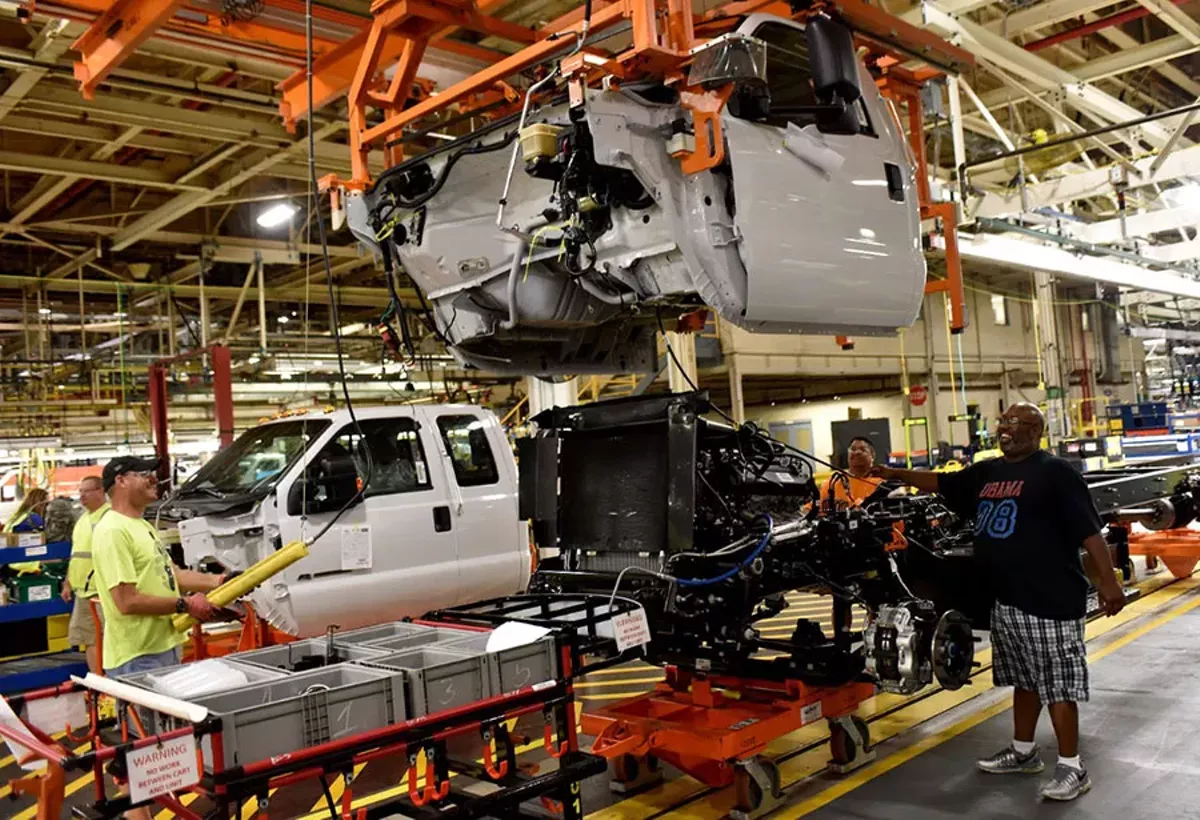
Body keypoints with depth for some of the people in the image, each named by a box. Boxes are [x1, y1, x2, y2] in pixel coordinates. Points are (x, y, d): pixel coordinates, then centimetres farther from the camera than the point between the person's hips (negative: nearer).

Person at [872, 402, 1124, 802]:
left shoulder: (1055, 472, -10)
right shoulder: (986, 472, 12)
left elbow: (1089, 530, -14)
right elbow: (940, 483, 21)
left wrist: (1108, 580, -19)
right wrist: (895, 474, 13)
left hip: (1049, 599, -8)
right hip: (1006, 599, 8)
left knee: (1057, 684, -1)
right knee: (1024, 680, 20)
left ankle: (1072, 768, 9)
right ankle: (1023, 752, 32)